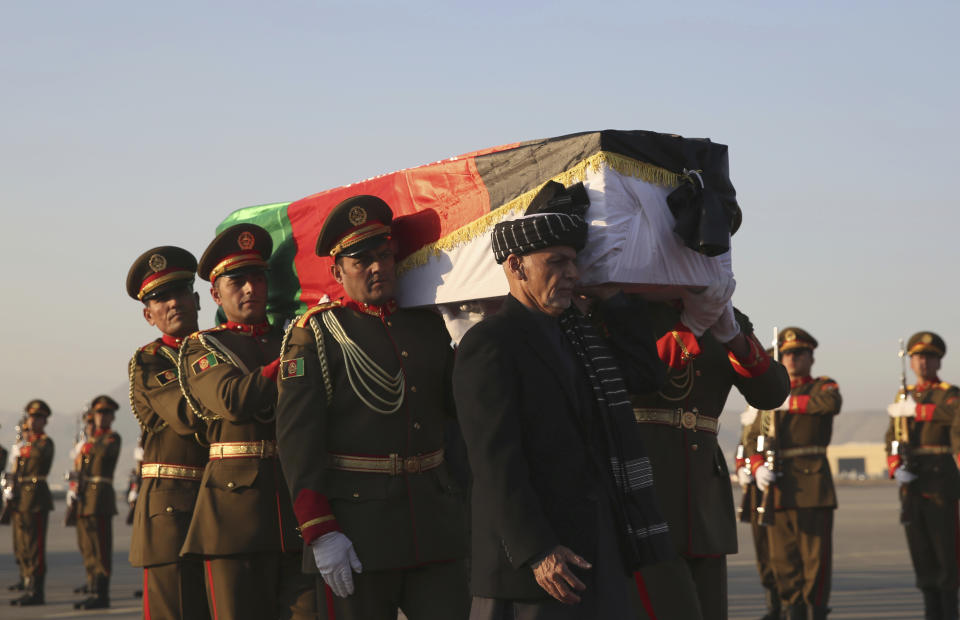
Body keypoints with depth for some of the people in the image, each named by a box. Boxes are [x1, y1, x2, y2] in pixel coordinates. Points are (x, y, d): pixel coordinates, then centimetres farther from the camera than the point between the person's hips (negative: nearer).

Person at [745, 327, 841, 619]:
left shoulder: (822, 386, 9)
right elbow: (754, 438, 14)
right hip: (778, 486, 4)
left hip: (812, 482, -4)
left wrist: (790, 403, -10)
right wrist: (758, 468, -5)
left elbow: (832, 403, -17)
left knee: (815, 555, -6)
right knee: (781, 557, 4)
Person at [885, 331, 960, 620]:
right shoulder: (903, 396, 16)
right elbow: (891, 441, 14)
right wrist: (895, 469, -4)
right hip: (911, 484, 5)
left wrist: (916, 410, -23)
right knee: (920, 551, 6)